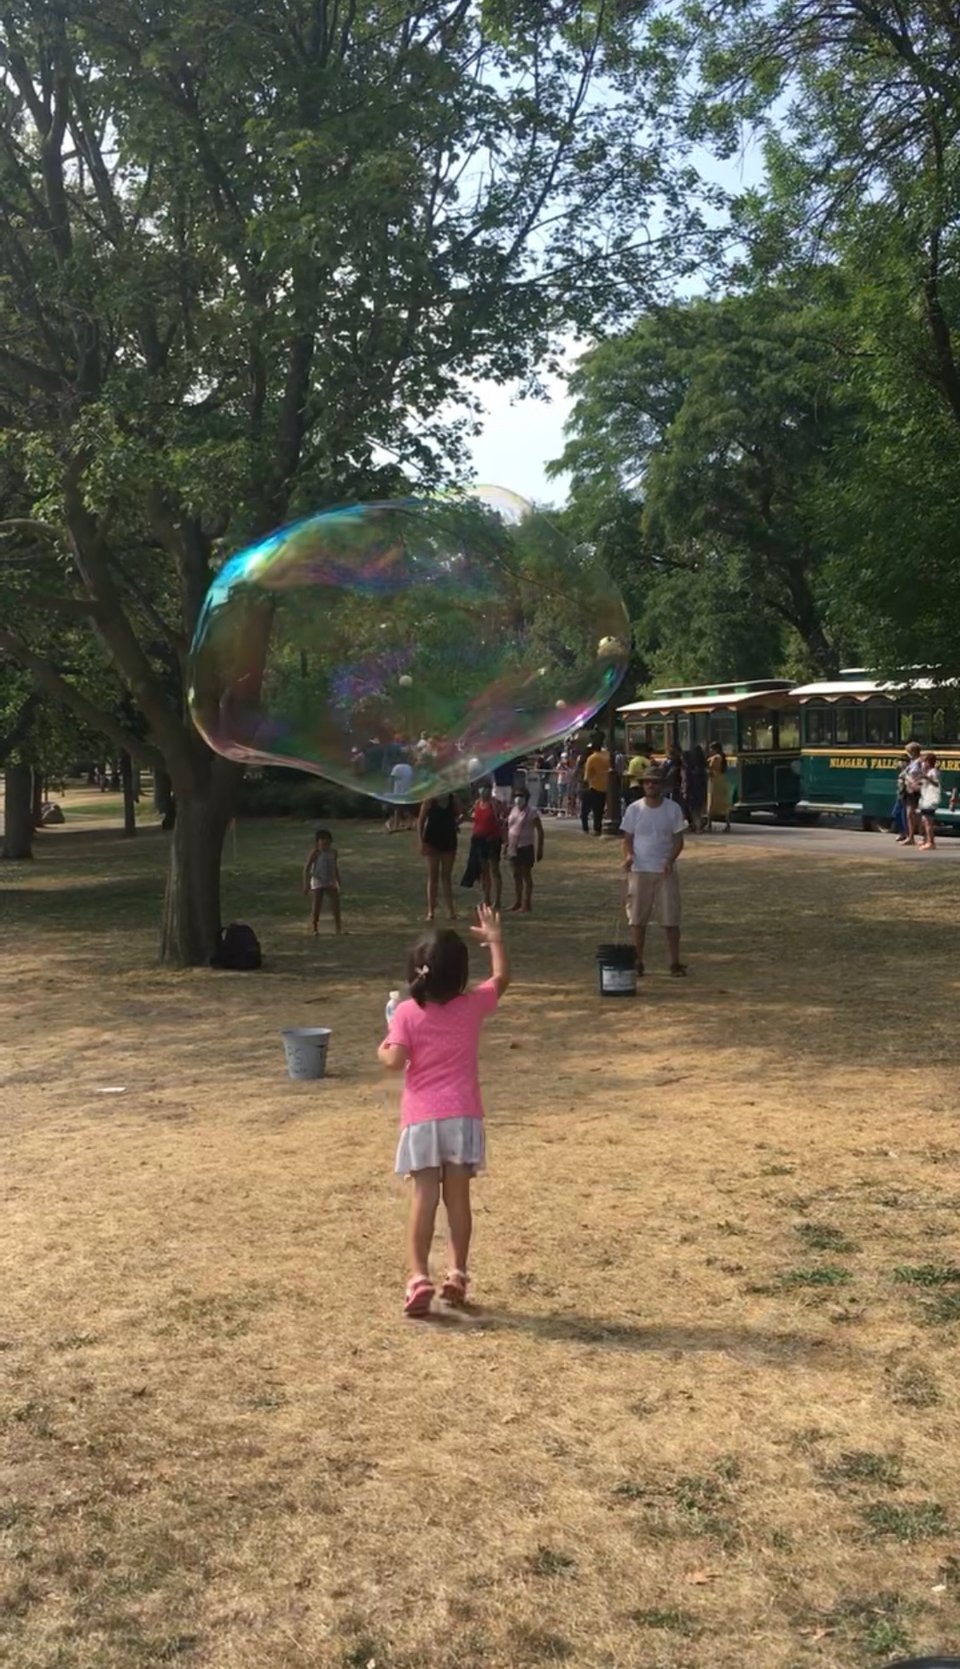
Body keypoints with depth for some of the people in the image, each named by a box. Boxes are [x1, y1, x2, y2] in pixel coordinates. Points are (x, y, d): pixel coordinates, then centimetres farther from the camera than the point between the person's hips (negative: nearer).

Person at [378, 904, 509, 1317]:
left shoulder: (407, 1012, -7)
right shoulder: (472, 1005, 0)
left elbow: (395, 1061, -14)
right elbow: (502, 978, 17)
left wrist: (382, 1049, 8)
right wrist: (494, 937, 25)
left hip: (421, 1119, -1)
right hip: (463, 1116, 1)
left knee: (424, 1197, -1)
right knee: (458, 1196, 9)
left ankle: (419, 1277, -8)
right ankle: (458, 1274, 15)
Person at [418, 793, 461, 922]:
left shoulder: (453, 798, 1)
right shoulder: (429, 800, -8)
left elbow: (458, 816, 15)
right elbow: (421, 821, -5)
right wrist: (421, 841, -11)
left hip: (449, 840, 3)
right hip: (432, 840, -3)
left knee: (447, 876, 9)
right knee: (433, 877, 1)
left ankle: (450, 909, 14)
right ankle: (431, 911, 4)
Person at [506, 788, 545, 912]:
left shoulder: (532, 812, -8)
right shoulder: (513, 810, 10)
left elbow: (540, 831, -8)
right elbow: (507, 826, 18)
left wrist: (540, 849, -12)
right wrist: (507, 844, 13)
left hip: (526, 847, -6)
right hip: (513, 847, 6)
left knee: (526, 874, -2)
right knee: (516, 875, 12)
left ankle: (527, 903, 1)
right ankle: (517, 902, 21)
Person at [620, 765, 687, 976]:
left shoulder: (673, 809, 1)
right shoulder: (634, 809, 2)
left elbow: (678, 839, 1)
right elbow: (627, 838, 4)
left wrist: (670, 859, -17)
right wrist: (628, 855, -17)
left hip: (666, 871, 0)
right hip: (639, 870, 1)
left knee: (671, 918, -2)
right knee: (638, 919, 3)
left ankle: (675, 961, 5)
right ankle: (638, 961, 11)